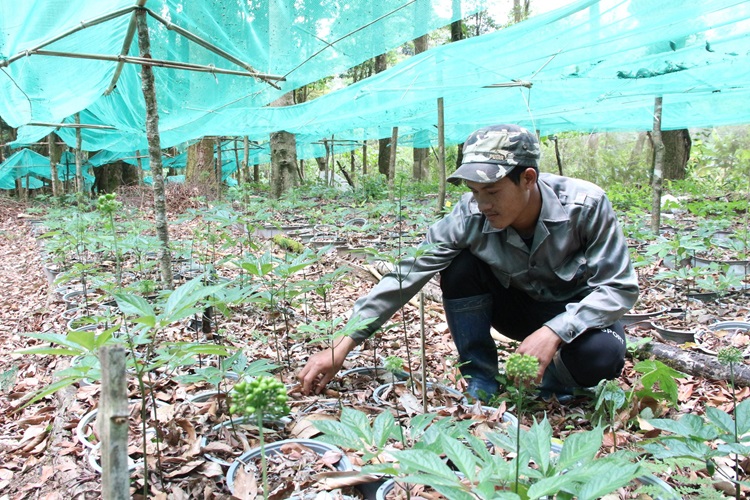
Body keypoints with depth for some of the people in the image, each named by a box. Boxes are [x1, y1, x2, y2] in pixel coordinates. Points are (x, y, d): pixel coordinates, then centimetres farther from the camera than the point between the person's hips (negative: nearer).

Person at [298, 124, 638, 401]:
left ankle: (558, 381, 2)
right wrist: (343, 345, -31)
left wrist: (555, 331, -40)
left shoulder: (585, 205, -28)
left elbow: (619, 287, -23)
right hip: (519, 305, 2)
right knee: (459, 267, -24)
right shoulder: (469, 217, -25)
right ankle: (480, 380, -9)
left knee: (602, 354, -35)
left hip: (577, 315, -2)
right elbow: (407, 274, -27)